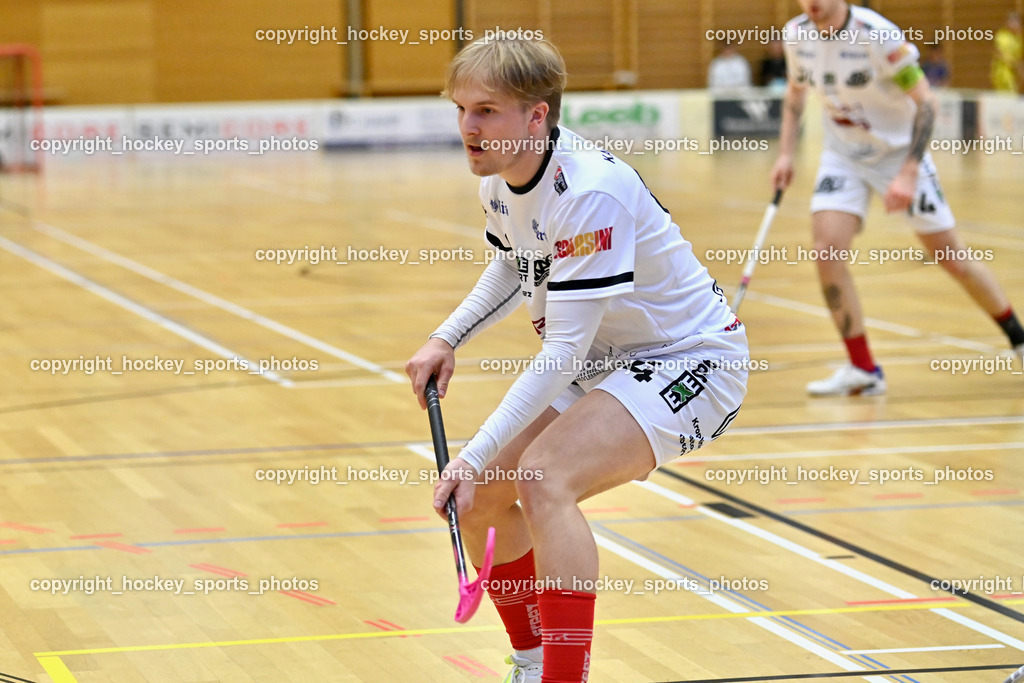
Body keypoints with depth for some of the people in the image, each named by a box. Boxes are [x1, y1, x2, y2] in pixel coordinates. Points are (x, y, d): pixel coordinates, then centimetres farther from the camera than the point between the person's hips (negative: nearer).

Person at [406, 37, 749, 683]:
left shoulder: (591, 191, -31)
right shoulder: (500, 178, -4)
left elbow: (565, 350, -31)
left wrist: (476, 457, -32)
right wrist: (447, 340, 4)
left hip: (691, 358, -9)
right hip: (604, 362, 9)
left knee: (545, 477, -31)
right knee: (479, 497, 6)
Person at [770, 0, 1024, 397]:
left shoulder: (876, 34, -25)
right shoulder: (797, 35, -8)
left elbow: (925, 101, -21)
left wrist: (908, 174, -28)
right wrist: (785, 152, 4)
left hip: (899, 152, -4)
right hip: (843, 155, 4)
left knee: (950, 257, 1)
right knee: (827, 249, -16)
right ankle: (863, 371, -7)